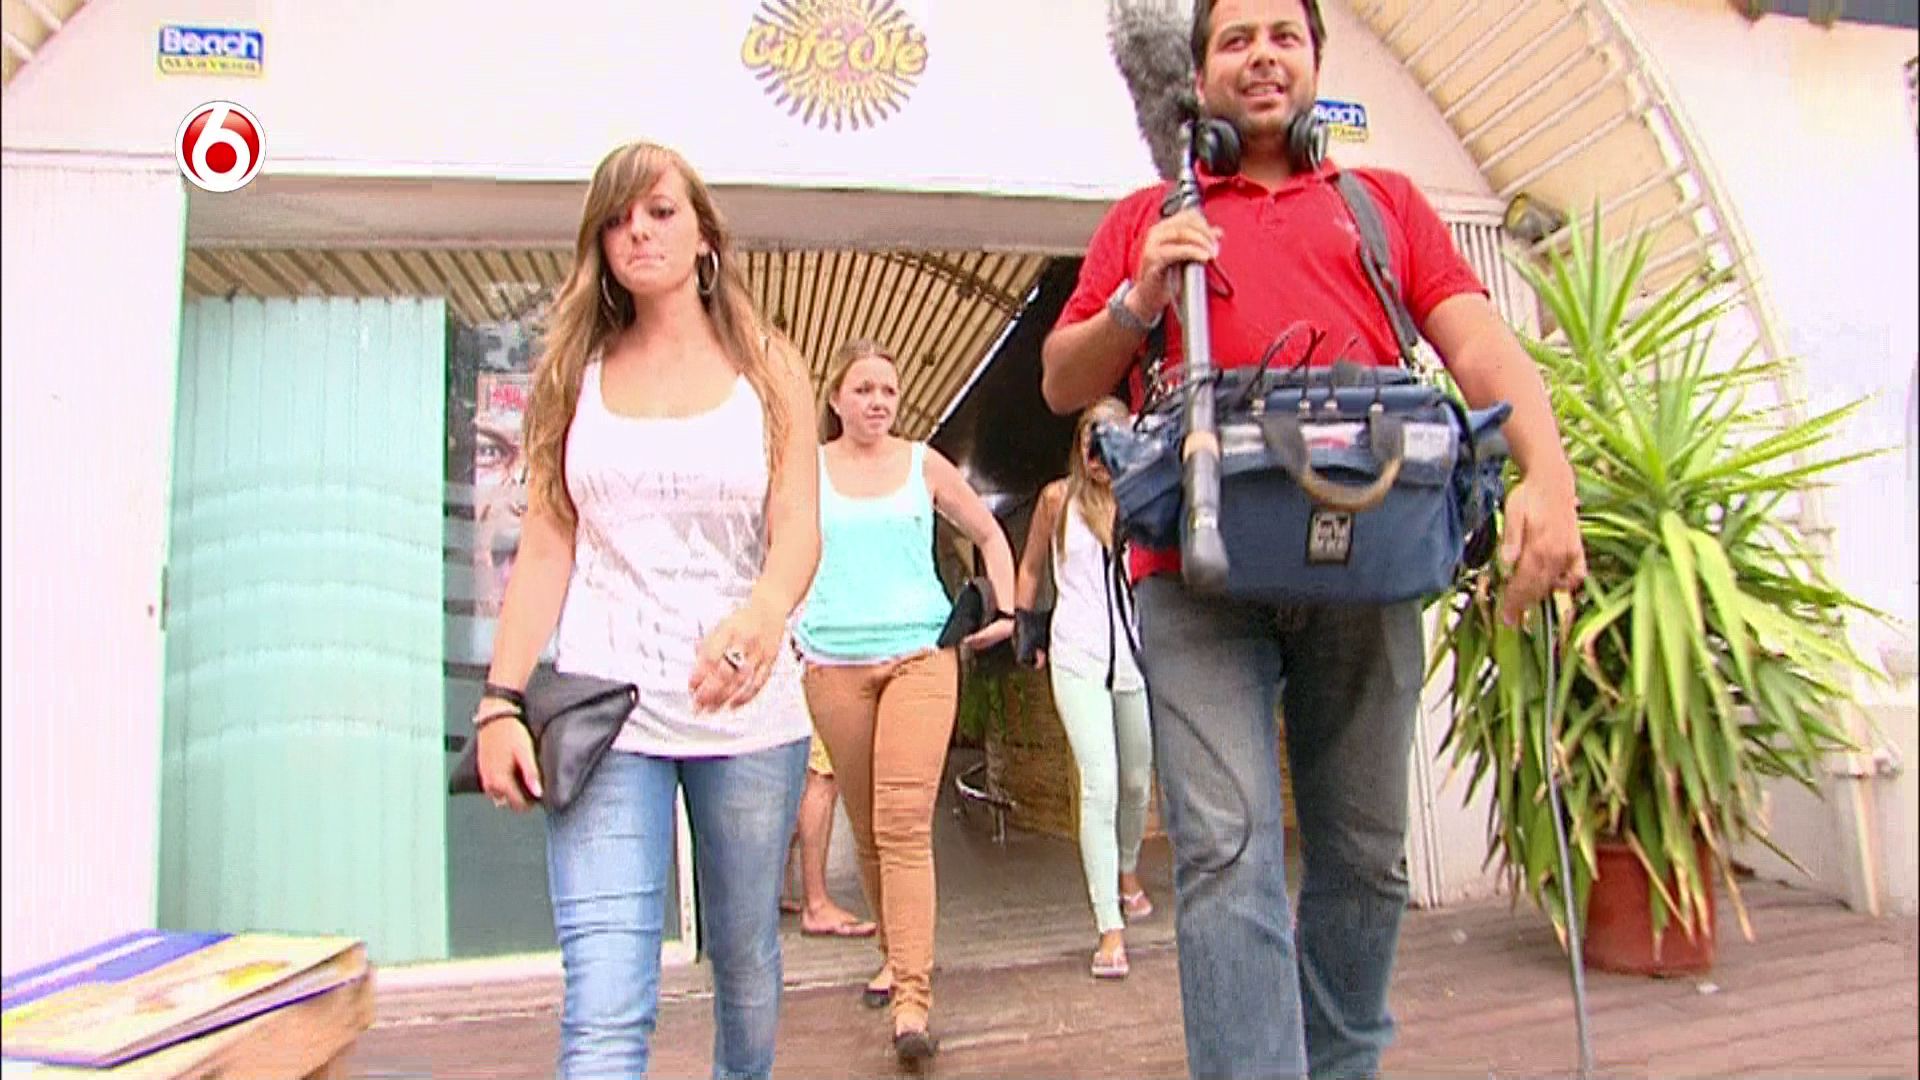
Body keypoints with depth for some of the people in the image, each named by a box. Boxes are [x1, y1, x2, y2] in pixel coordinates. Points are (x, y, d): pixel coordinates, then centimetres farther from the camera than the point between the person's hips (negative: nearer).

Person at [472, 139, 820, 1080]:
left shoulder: (768, 368, 7)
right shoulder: (576, 373, 10)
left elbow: (799, 531, -5)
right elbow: (545, 548, 6)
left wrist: (767, 612, -28)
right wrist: (500, 700, -4)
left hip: (746, 703, 0)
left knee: (745, 958, 13)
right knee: (605, 1005, -10)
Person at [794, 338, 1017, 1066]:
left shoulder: (923, 464, 7)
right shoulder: (805, 468, 6)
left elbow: (989, 534, 17)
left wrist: (1006, 611, 8)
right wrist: (787, 625, 2)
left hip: (921, 654, -1)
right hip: (834, 663, 1)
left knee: (905, 822, -13)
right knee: (866, 828, 10)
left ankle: (912, 998, -13)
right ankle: (896, 954, 30)